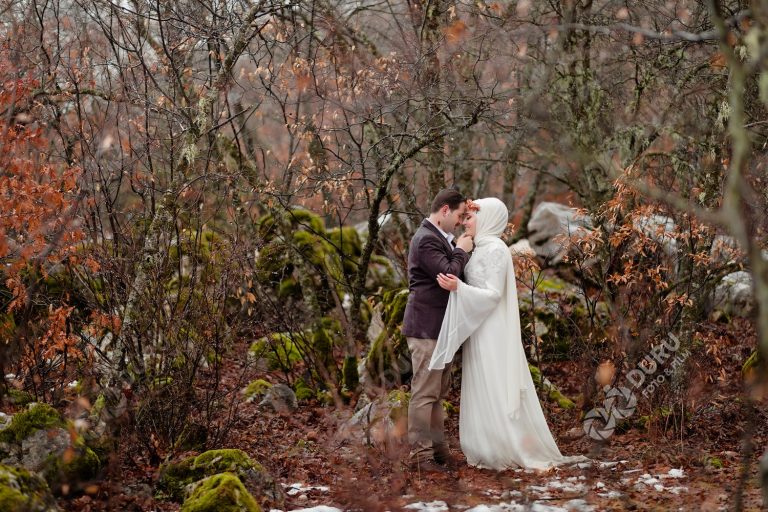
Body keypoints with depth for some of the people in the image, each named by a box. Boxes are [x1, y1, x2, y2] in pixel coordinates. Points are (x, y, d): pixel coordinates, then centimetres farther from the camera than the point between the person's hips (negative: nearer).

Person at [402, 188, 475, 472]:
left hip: (439, 327, 11)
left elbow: (452, 272, 20)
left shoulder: (440, 238, 15)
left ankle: (436, 447, 24)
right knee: (425, 392, -5)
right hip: (426, 327, -11)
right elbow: (449, 274, -23)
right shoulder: (426, 239, -17)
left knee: (438, 391, 16)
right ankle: (420, 453, 0)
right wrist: (462, 251, -10)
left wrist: (460, 248, 7)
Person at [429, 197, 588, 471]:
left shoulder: (495, 250, -14)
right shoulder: (481, 248, 14)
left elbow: (493, 295, -21)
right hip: (478, 332, 9)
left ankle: (508, 454, 0)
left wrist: (458, 287, -29)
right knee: (484, 393, 11)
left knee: (494, 392, -5)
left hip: (491, 334, -9)